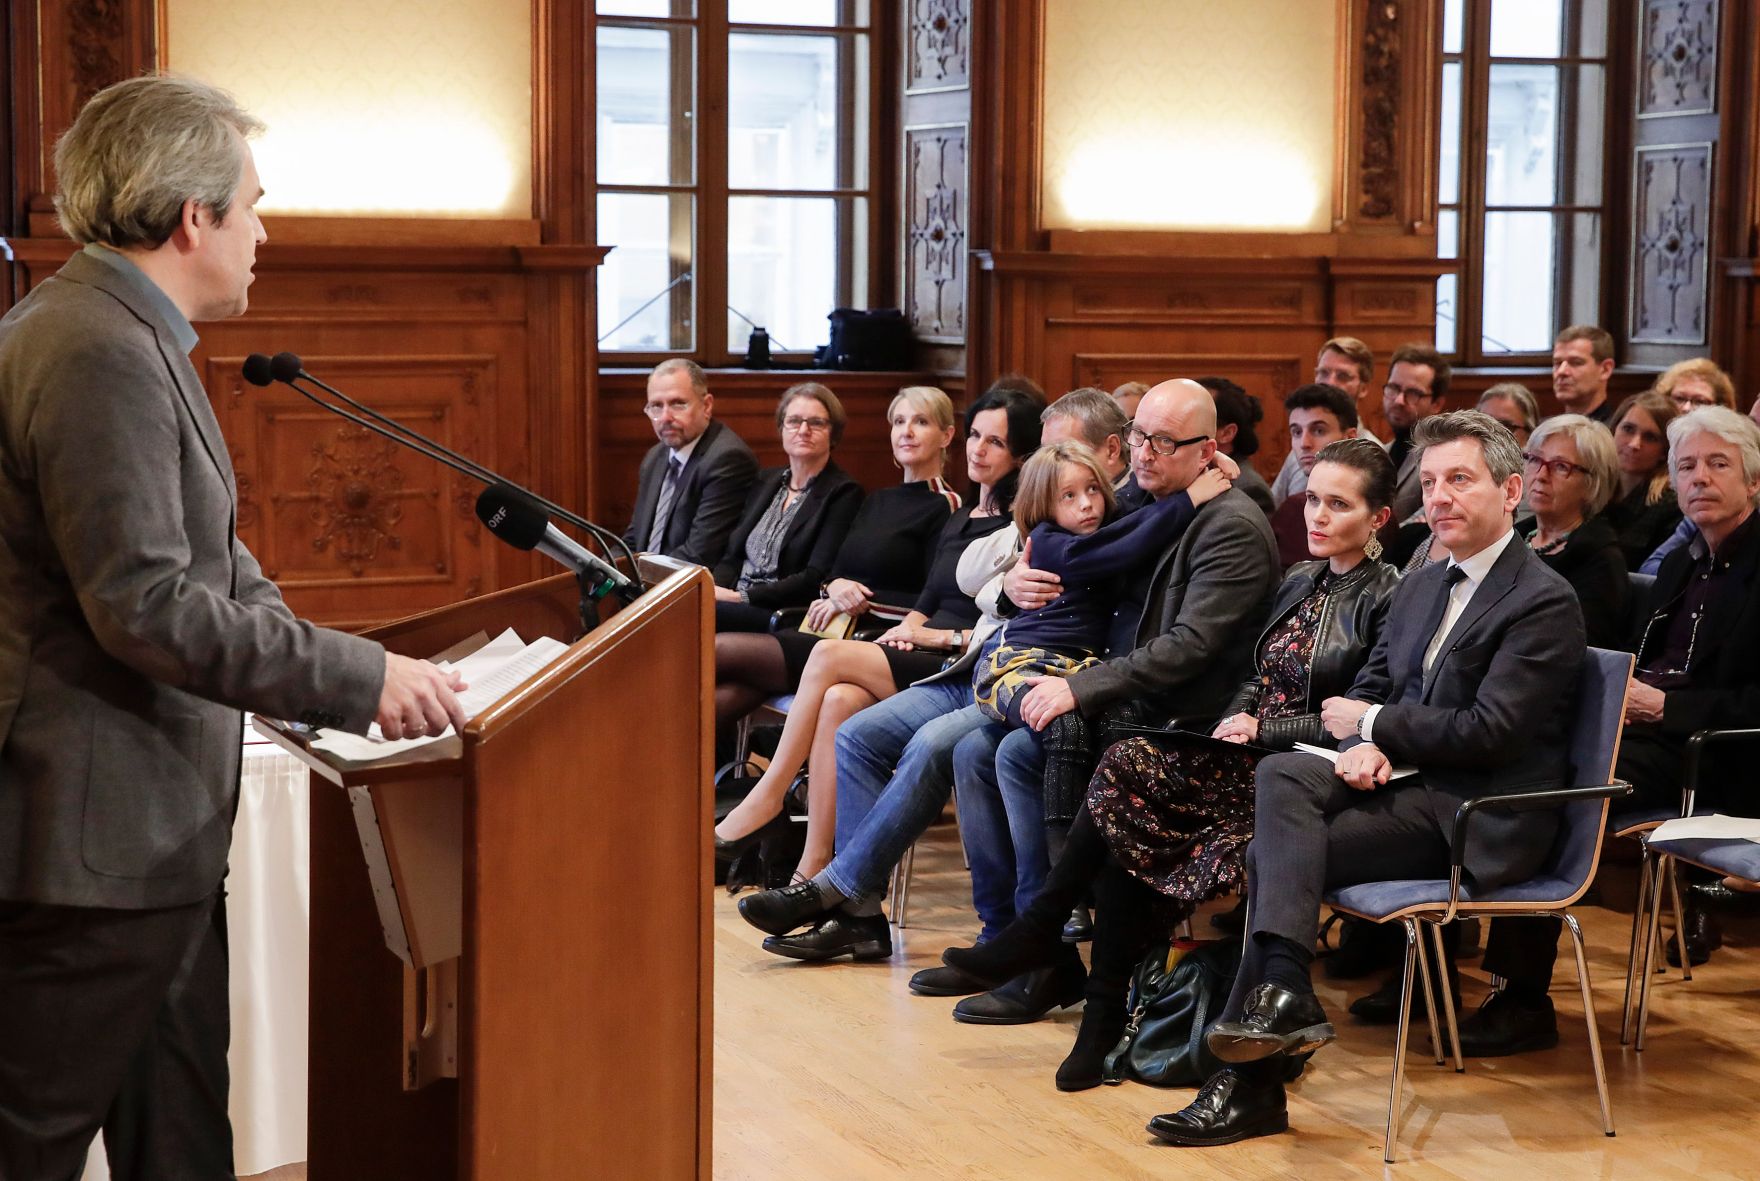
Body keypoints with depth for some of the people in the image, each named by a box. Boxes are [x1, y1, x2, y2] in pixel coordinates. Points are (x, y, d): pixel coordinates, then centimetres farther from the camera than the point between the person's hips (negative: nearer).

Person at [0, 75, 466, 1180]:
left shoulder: (126, 336, 14)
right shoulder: (101, 357, -20)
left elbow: (199, 553, 22)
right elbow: (145, 605, -25)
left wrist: (307, 656, 11)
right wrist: (359, 677, -21)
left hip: (153, 838, 11)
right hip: (95, 849, -11)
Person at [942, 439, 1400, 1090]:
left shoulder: (1387, 598, -5)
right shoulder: (1299, 582, 18)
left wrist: (1264, 729, -12)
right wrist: (1234, 722, 1)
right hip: (1253, 761, 7)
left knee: (1130, 769, -25)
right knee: (1131, 818, -22)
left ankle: (1039, 934, -11)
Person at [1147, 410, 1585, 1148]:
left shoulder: (1543, 603, -9)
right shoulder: (1419, 590, 17)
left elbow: (1488, 732, -17)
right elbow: (1368, 691, 18)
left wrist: (1372, 725, -8)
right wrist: (1363, 747, -6)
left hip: (1476, 817, -8)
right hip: (1404, 783, 8)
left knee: (1275, 851, -20)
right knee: (1281, 775, -20)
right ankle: (1281, 991, -27)